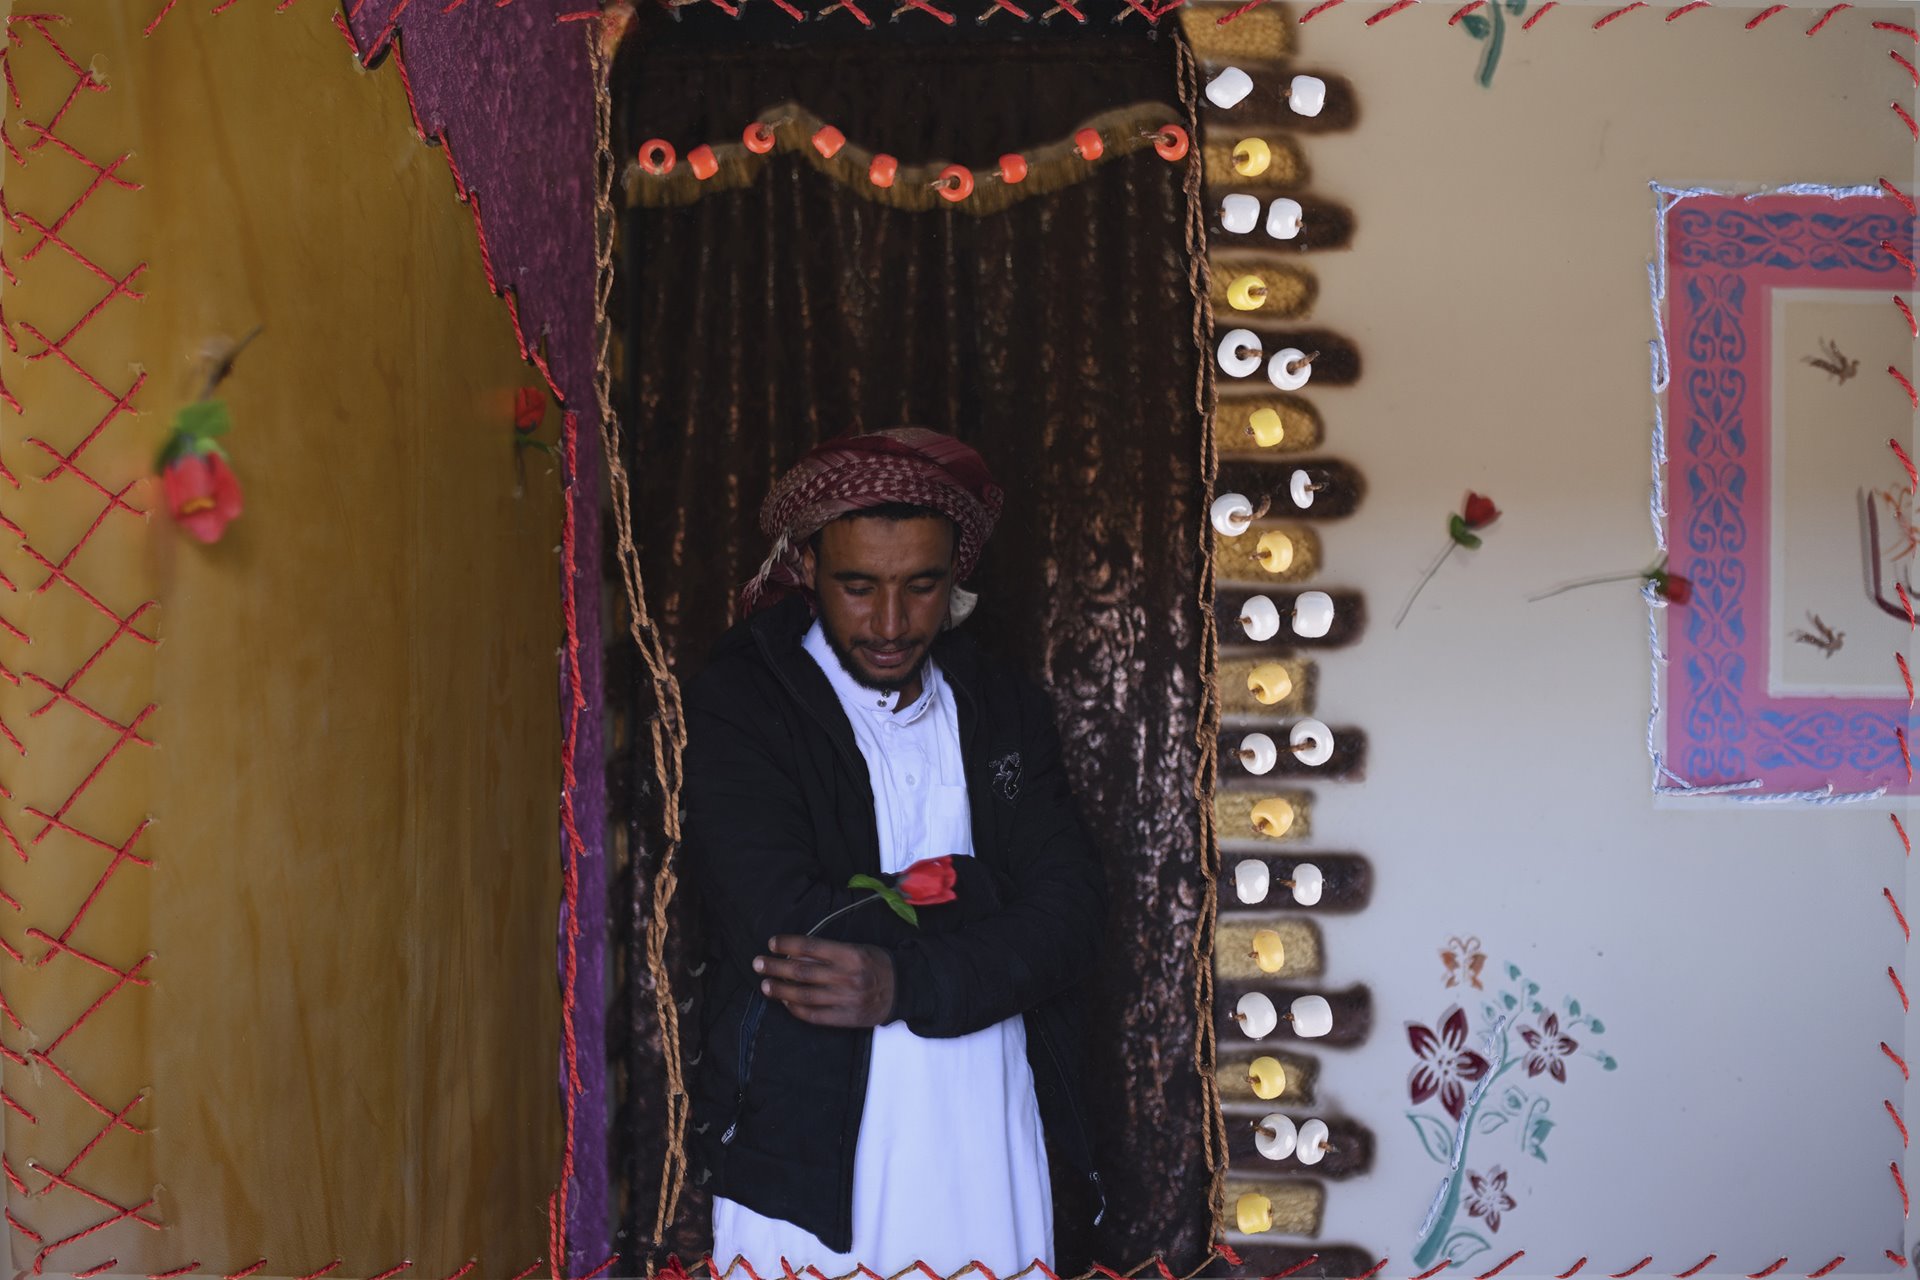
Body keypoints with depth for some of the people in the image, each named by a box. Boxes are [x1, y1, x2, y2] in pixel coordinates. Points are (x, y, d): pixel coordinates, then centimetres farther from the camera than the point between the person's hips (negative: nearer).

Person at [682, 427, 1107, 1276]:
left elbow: (1068, 917, -2)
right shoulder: (738, 704, -5)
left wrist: (908, 983, -18)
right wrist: (974, 892, -8)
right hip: (802, 1165, -3)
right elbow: (779, 922, -17)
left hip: (992, 1168, 4)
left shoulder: (1003, 711, 9)